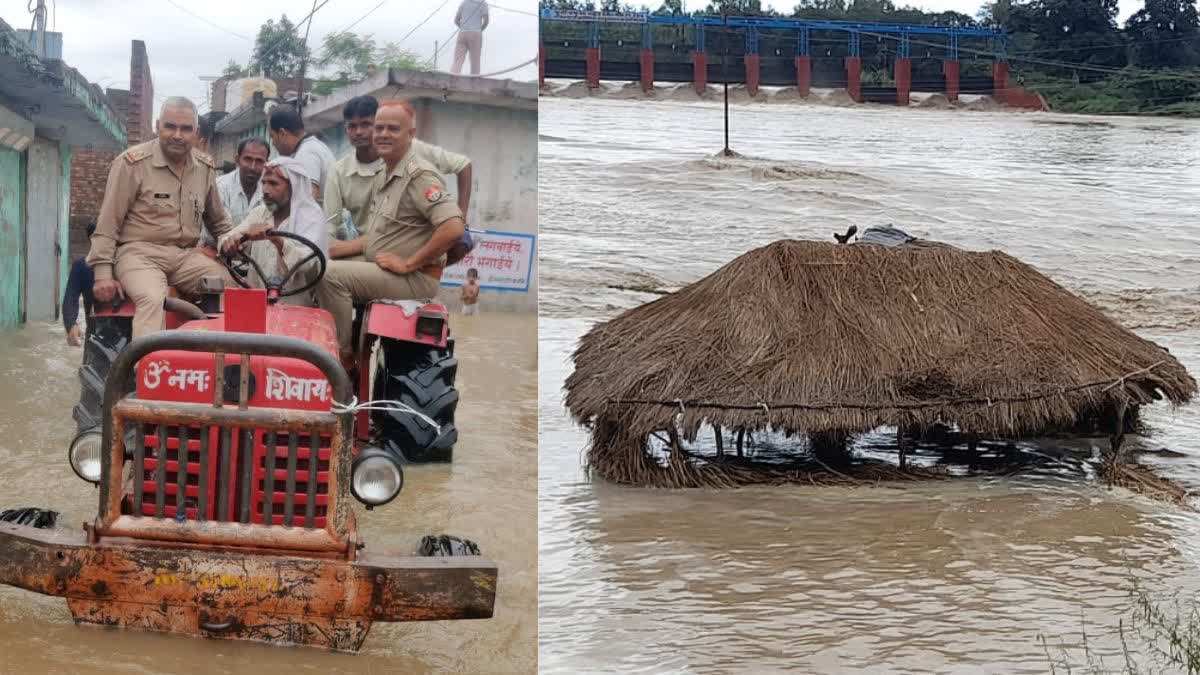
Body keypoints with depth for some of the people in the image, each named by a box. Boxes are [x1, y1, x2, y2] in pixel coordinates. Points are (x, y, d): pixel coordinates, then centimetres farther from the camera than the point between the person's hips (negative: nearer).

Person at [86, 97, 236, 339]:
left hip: (187, 255, 5)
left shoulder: (205, 167, 13)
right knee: (153, 299, -36)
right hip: (139, 252, -5)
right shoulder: (132, 163, -4)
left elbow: (218, 221, 27)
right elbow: (107, 224, -4)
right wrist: (103, 274, -10)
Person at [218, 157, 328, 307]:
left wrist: (275, 238, -35)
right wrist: (229, 243, -24)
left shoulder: (311, 218, -4)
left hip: (297, 307, -5)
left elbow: (306, 262, -20)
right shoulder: (259, 213, 12)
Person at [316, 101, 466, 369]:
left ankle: (344, 356, -13)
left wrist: (408, 264, -22)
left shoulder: (419, 175, -16)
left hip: (416, 280, -10)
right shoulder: (388, 175, 16)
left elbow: (453, 227, -29)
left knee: (331, 274, -23)